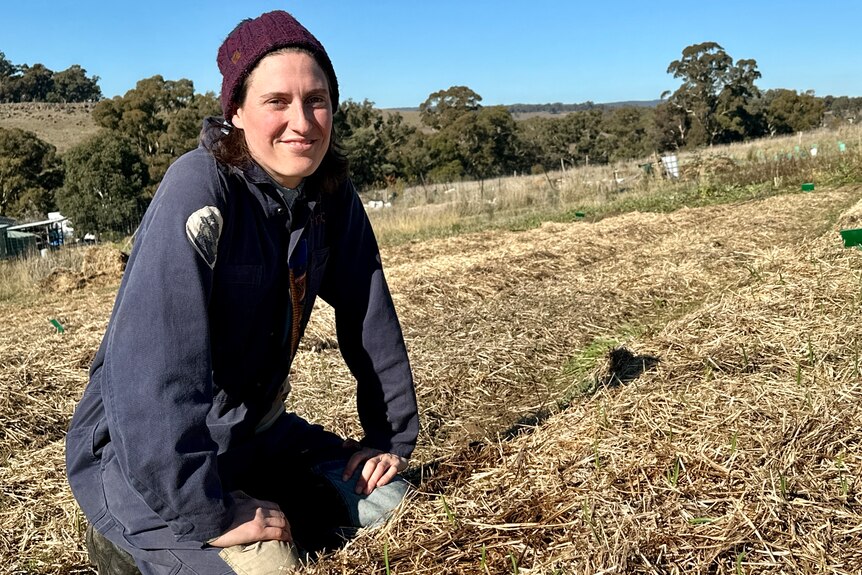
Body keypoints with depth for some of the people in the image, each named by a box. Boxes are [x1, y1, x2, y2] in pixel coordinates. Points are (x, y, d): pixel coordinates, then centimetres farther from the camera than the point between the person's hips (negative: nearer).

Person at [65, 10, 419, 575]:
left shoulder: (332, 194, -6)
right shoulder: (199, 191, -26)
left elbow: (371, 317, 1)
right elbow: (152, 365, -32)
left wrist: (392, 437, 2)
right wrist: (210, 515, -29)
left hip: (253, 430, 7)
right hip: (144, 450, -6)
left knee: (387, 498, 3)